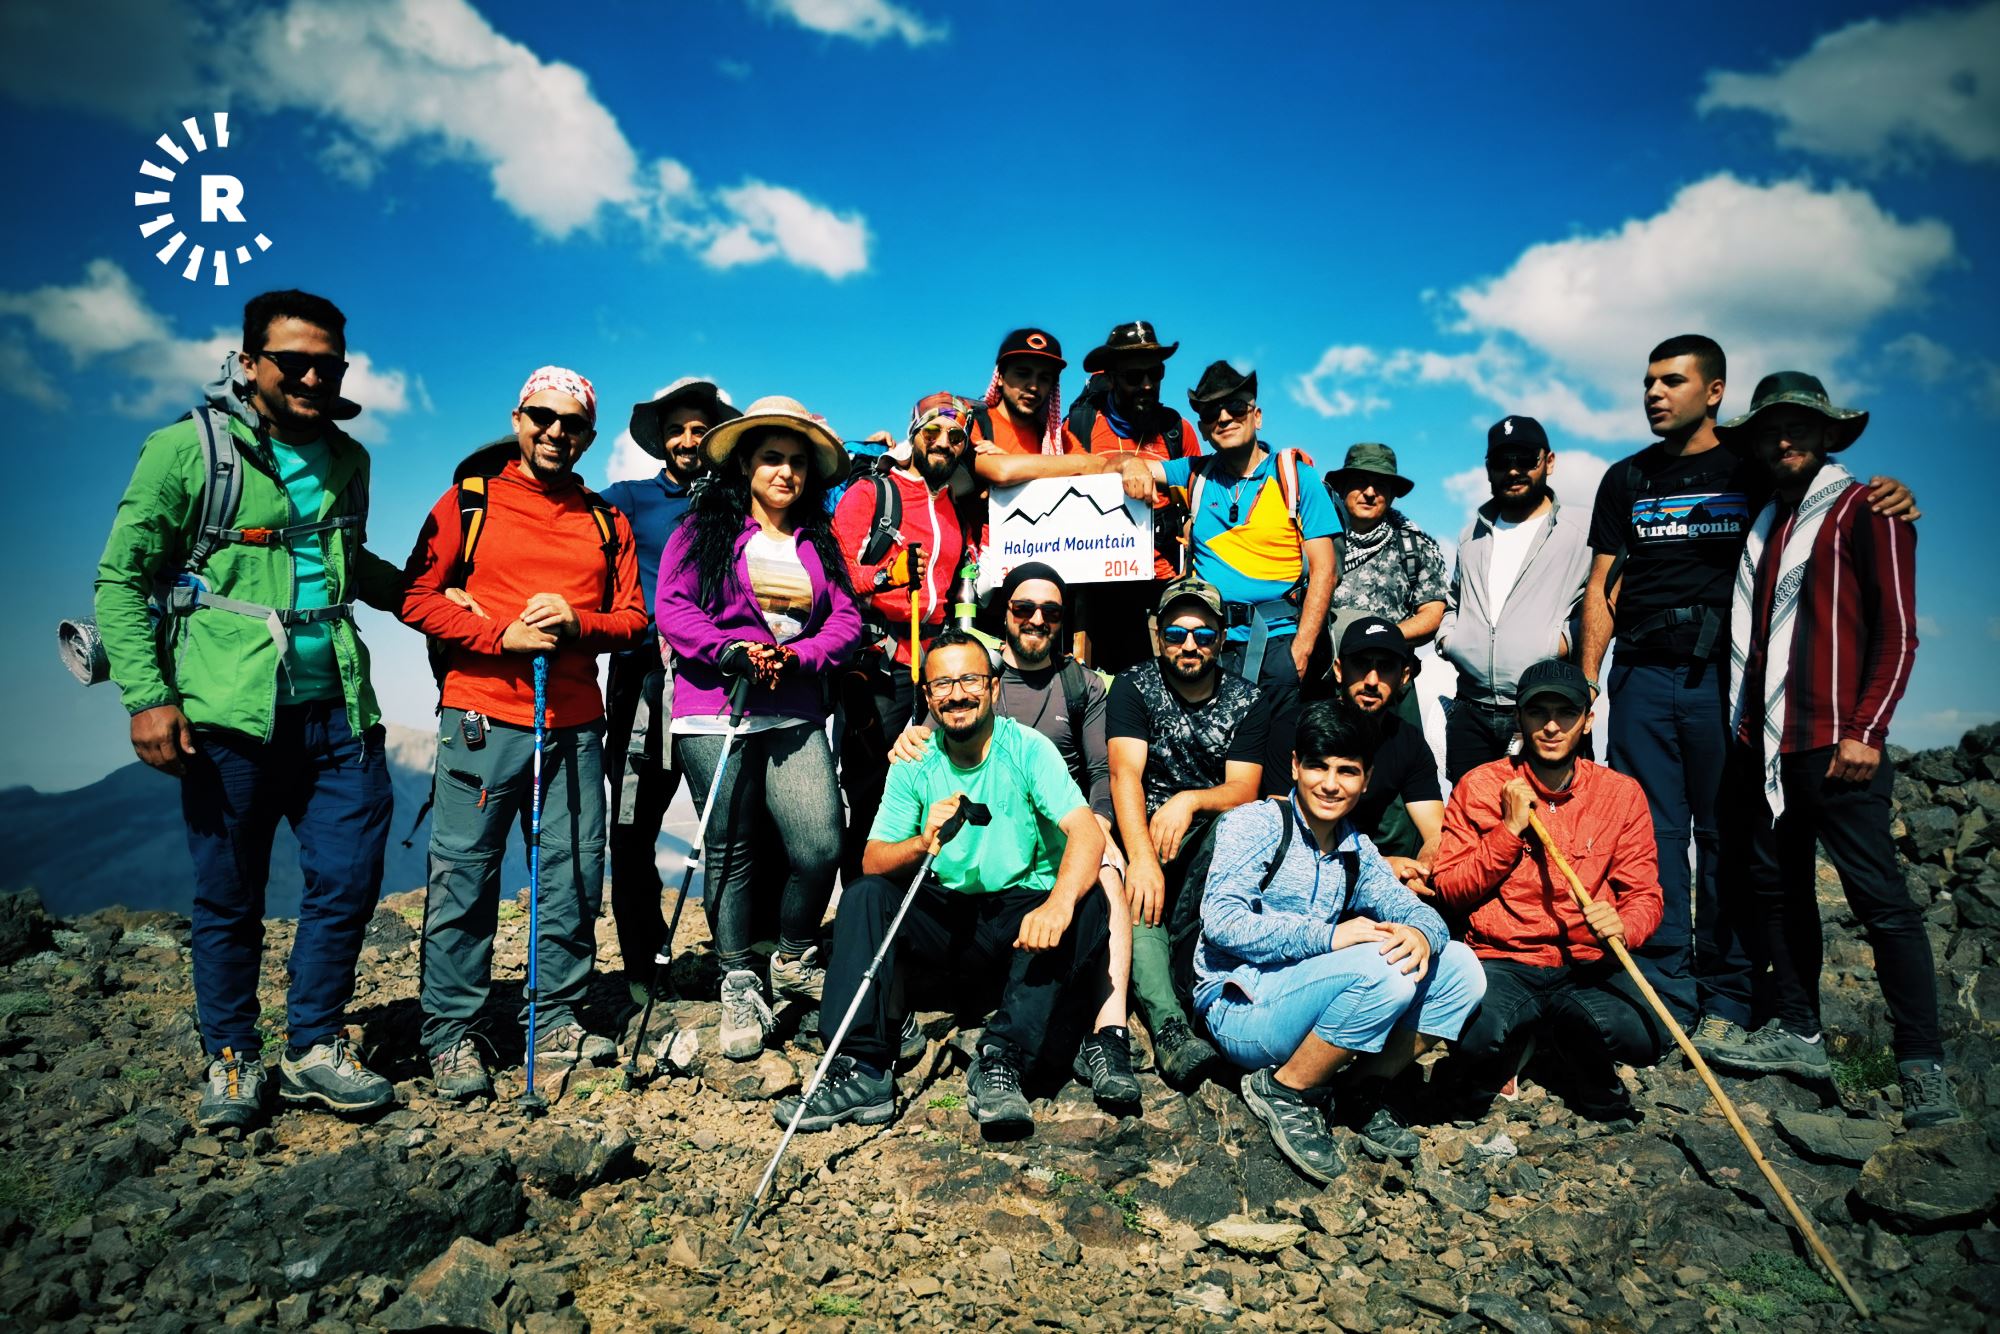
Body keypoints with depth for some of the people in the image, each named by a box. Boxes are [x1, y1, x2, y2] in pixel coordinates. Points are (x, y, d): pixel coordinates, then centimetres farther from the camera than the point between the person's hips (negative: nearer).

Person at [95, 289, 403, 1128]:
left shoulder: (347, 459, 13)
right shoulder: (186, 449, -1)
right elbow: (121, 579, -2)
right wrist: (147, 696, -10)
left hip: (338, 711, 4)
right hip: (229, 714, -4)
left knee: (348, 883, 4)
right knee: (229, 900, 6)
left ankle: (313, 1050, 21)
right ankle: (231, 1061, 24)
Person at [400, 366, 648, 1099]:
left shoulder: (605, 522, 15)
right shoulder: (468, 501, 5)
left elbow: (633, 618, 11)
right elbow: (417, 597, -1)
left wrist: (577, 623, -9)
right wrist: (502, 635, -13)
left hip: (576, 727, 4)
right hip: (481, 721, -3)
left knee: (574, 875, 7)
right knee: (463, 877, -1)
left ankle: (556, 1018, 21)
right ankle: (450, 1034, 10)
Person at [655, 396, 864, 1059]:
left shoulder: (819, 541, 16)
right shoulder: (703, 529, 7)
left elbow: (847, 619, 7)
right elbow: (672, 605, -3)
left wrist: (795, 657, -10)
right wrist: (731, 651, -16)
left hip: (795, 715, 3)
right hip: (716, 712, -2)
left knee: (821, 846, -9)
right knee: (730, 851, 2)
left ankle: (794, 961, 17)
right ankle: (739, 988, 16)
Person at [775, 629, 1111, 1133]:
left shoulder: (1028, 749, -9)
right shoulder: (914, 764, 1)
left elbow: (1087, 832, -24)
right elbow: (872, 861, -5)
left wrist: (1058, 904, -44)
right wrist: (923, 842, -28)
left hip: (1019, 912, -3)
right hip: (945, 916, 3)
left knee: (1087, 903, -31)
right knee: (864, 896, -19)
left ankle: (1002, 1059, -33)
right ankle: (860, 1071, -25)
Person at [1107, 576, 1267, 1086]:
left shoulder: (1244, 700, 4)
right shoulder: (1133, 687, -2)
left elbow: (1245, 789, -8)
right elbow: (1125, 773, -17)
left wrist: (1191, 800, -31)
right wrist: (1141, 857, -33)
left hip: (1211, 837, 2)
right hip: (1144, 829, -1)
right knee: (1138, 893, -33)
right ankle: (1169, 1025, -48)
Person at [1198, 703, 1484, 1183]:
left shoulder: (1358, 852, 13)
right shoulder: (1255, 823, -8)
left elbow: (1414, 908, 6)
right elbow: (1220, 921, -20)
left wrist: (1421, 933, -20)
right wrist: (1329, 936, -29)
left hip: (1305, 1006, 7)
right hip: (1241, 1006, -7)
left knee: (1459, 967, -6)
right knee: (1382, 969, -30)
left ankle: (1365, 1087, 4)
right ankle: (1284, 1090, -11)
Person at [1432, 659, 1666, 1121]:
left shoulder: (1622, 794, 5)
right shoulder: (1479, 787, 0)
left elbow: (1644, 894, 5)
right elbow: (1447, 889, -2)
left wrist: (1624, 925, -19)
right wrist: (1510, 829, -12)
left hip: (1589, 966, 2)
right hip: (1503, 962, -2)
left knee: (1646, 1038, -29)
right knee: (1477, 1042, -33)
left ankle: (1580, 1063, 10)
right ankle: (1514, 1045, 8)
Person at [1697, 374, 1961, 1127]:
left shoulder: (1867, 512, -1)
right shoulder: (1760, 522, 17)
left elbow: (1897, 633, -6)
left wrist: (1864, 732, -14)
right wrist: (1742, 725, 12)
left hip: (1837, 744, -7)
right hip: (1763, 742, 7)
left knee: (1878, 896, -5)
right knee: (1777, 886, 11)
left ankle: (1923, 1066, 1)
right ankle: (1796, 1035, 22)